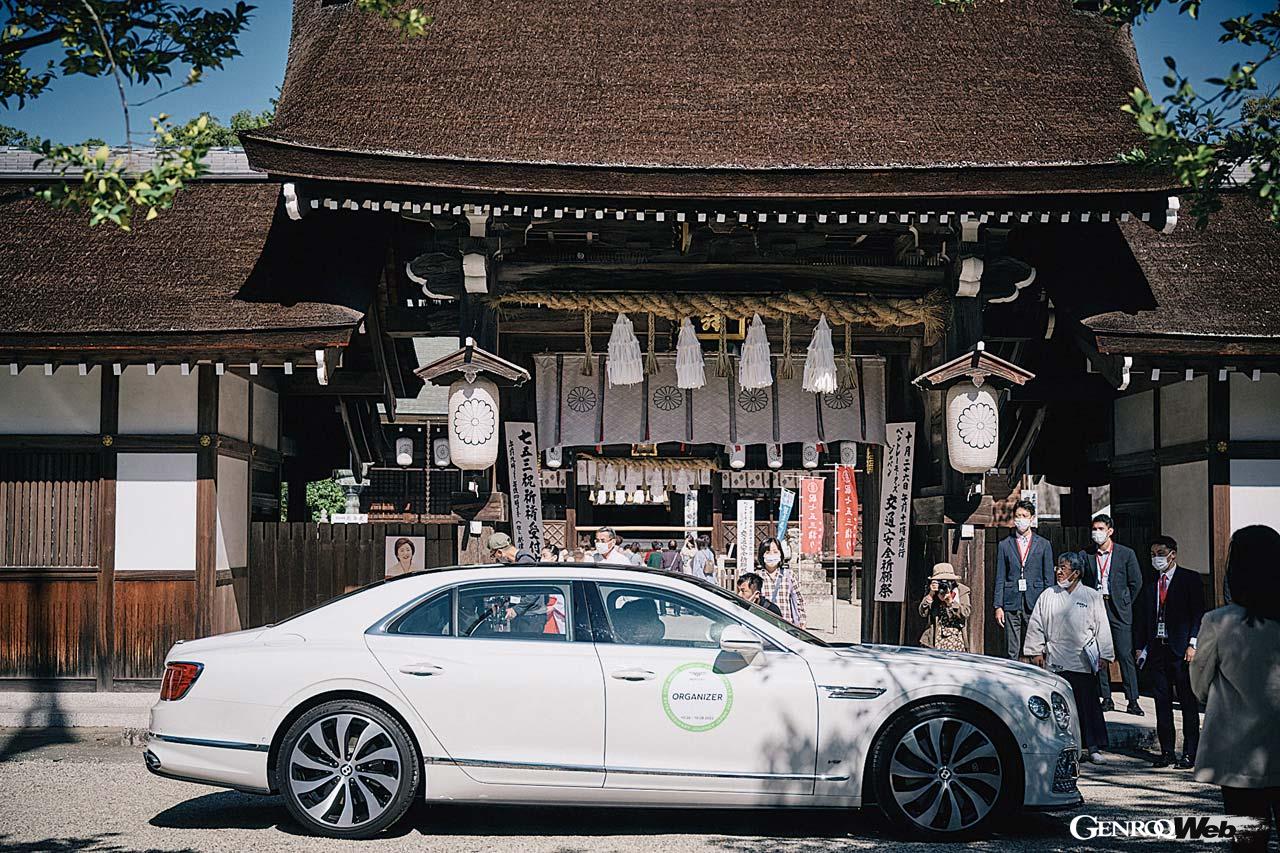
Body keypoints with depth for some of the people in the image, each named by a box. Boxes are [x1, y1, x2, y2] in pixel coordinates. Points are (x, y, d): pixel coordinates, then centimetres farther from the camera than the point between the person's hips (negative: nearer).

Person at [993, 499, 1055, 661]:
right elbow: (1000, 579, 8)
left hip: (1035, 604, 0)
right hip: (1011, 603, 0)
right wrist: (998, 606, 0)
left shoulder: (1043, 544, 8)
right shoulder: (1004, 545, 10)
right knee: (1011, 652, -1)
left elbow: (1049, 578, 8)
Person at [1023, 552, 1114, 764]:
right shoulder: (1048, 596, 8)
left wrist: (1104, 655, 1)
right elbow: (1036, 625, 11)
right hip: (1056, 662, 2)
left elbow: (1102, 628, 4)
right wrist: (1036, 651, 7)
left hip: (1083, 661, -2)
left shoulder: (1092, 596, 4)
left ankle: (1092, 747, 4)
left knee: (1088, 705, -2)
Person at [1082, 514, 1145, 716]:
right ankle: (1106, 699, 10)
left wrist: (1125, 604, 5)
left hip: (1118, 610, -2)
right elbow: (1080, 582, 12)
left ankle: (1132, 701, -4)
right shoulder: (1086, 555, 5)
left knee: (1125, 655, -6)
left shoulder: (1126, 554, 1)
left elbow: (1136, 582, 6)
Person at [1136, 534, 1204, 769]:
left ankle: (1190, 753, 3)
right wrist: (1141, 647, 8)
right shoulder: (1150, 584, 14)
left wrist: (1192, 644, -13)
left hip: (1181, 649, -5)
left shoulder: (1190, 579, 0)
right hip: (1156, 649, 5)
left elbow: (1199, 613, -5)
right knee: (1162, 702, 7)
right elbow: (1142, 617, 16)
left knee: (1188, 703, -1)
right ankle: (1167, 752, 13)